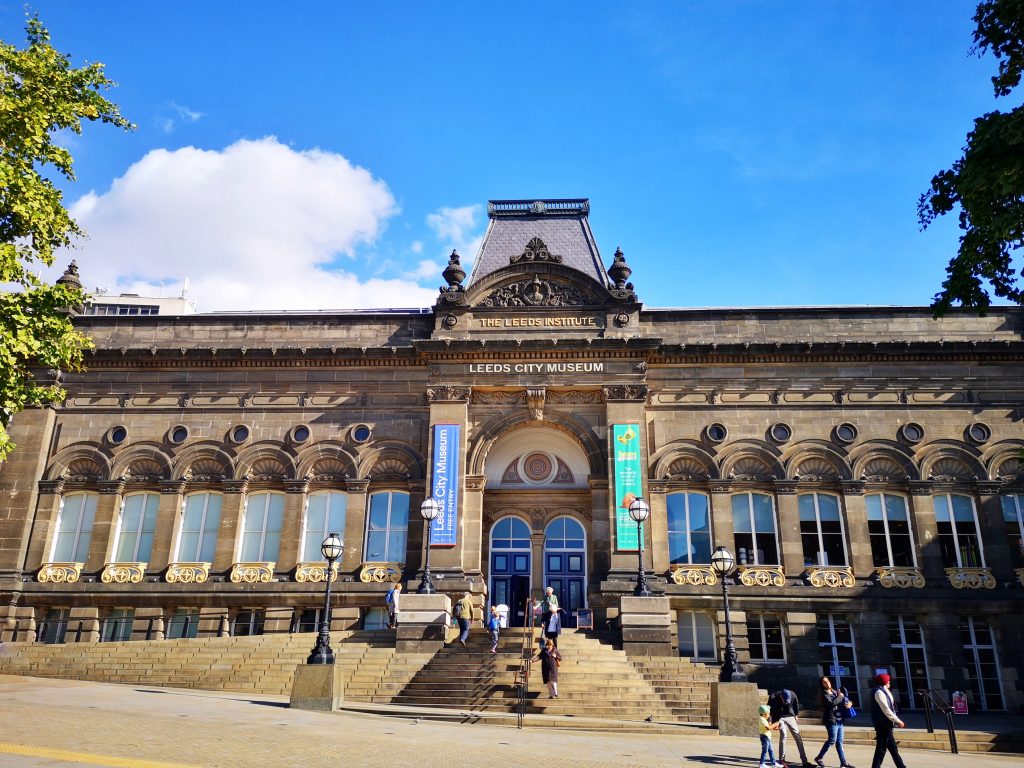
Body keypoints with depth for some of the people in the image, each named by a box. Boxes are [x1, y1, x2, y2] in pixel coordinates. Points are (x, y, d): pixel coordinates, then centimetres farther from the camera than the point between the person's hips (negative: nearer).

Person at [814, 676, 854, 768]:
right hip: (831, 720, -7)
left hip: (839, 720, 7)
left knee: (839, 741, 8)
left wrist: (849, 703, -7)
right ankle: (819, 758, 6)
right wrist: (840, 696, -11)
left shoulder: (835, 692, 15)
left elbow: (845, 700, 16)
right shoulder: (824, 694, -6)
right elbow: (831, 703, -22)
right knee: (832, 740, -7)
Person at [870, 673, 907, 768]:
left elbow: (887, 708, 16)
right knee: (881, 748, -6)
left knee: (893, 748, 14)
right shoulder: (879, 692, -13)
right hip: (883, 725, -10)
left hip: (886, 725, 10)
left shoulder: (883, 692, 18)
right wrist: (898, 721, -16)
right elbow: (886, 710, -19)